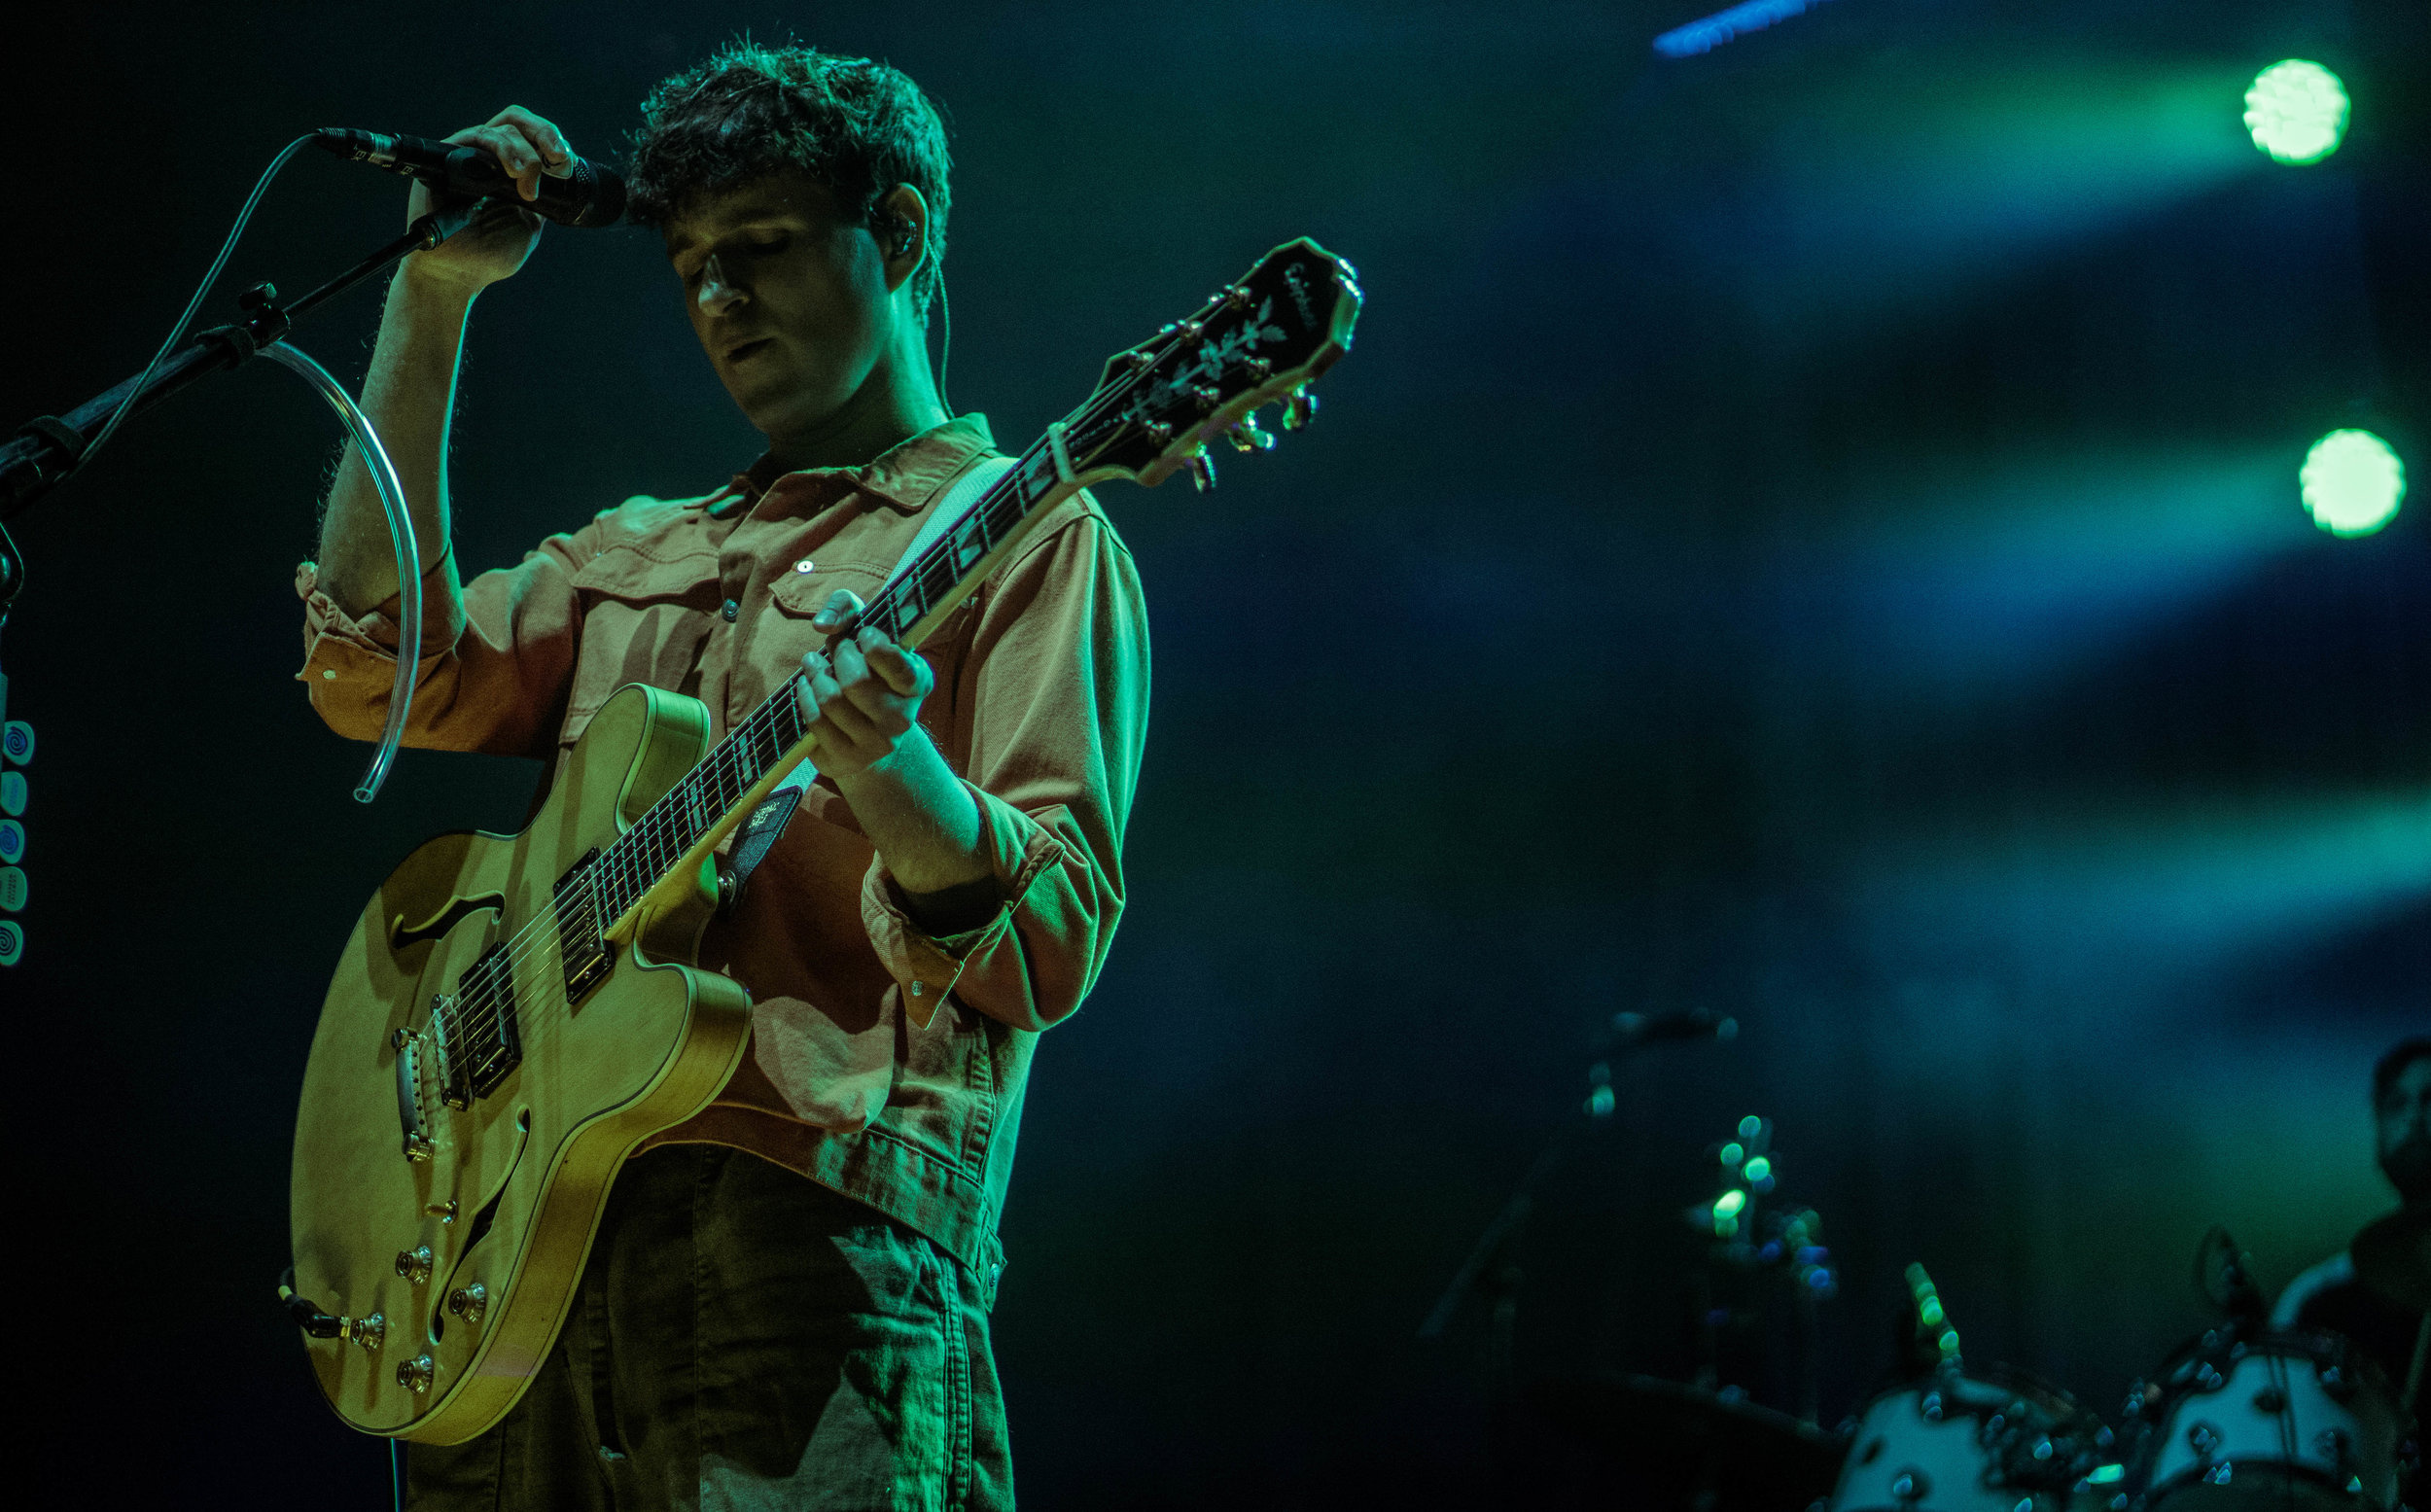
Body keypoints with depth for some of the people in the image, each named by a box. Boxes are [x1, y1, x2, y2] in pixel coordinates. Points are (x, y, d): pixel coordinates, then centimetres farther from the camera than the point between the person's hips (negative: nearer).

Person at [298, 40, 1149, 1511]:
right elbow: (380, 668, 8)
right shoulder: (642, 557, 26)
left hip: (796, 1227, -6)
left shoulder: (1024, 540, 5)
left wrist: (890, 767, -28)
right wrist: (432, 297, 8)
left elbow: (1049, 952, -6)